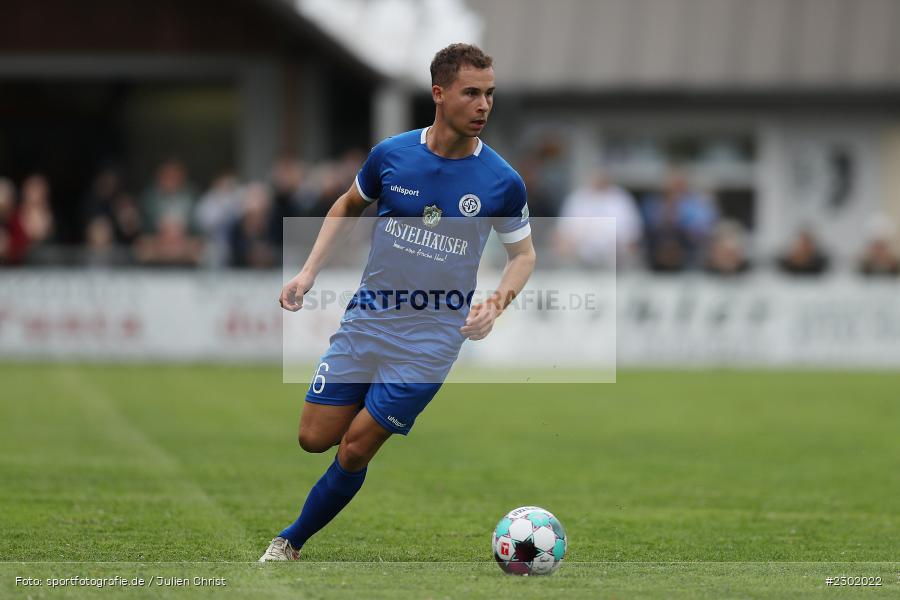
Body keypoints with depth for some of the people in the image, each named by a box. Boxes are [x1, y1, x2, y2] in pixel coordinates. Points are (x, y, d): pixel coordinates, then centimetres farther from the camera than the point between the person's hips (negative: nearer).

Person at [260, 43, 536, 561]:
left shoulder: (502, 182, -10)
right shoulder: (391, 154, -5)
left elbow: (524, 253, 6)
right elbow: (349, 206, 15)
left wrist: (495, 305, -13)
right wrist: (309, 272, 5)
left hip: (432, 338, -3)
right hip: (367, 319, 3)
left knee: (354, 450, -5)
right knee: (315, 438, 2)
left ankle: (292, 541, 16)